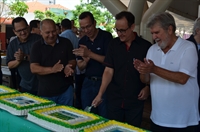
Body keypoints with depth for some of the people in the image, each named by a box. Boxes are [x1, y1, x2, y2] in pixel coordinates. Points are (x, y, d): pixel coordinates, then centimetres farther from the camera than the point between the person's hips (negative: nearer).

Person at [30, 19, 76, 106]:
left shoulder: (66, 43, 3)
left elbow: (73, 61, 5)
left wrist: (69, 67, -20)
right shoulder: (37, 47, 0)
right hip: (45, 92, 0)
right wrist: (52, 69, -25)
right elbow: (34, 68, -9)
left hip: (66, 89, 1)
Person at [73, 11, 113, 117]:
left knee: (105, 117, 0)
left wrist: (89, 54, -24)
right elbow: (80, 67, 9)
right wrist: (85, 61, -13)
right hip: (88, 83, 5)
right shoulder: (82, 41, 9)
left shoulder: (106, 36, -7)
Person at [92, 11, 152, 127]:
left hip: (135, 101, -1)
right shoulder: (114, 45, 0)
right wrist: (100, 94, -10)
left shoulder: (146, 46, -5)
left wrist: (147, 88, -11)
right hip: (114, 99, 2)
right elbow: (108, 71, -2)